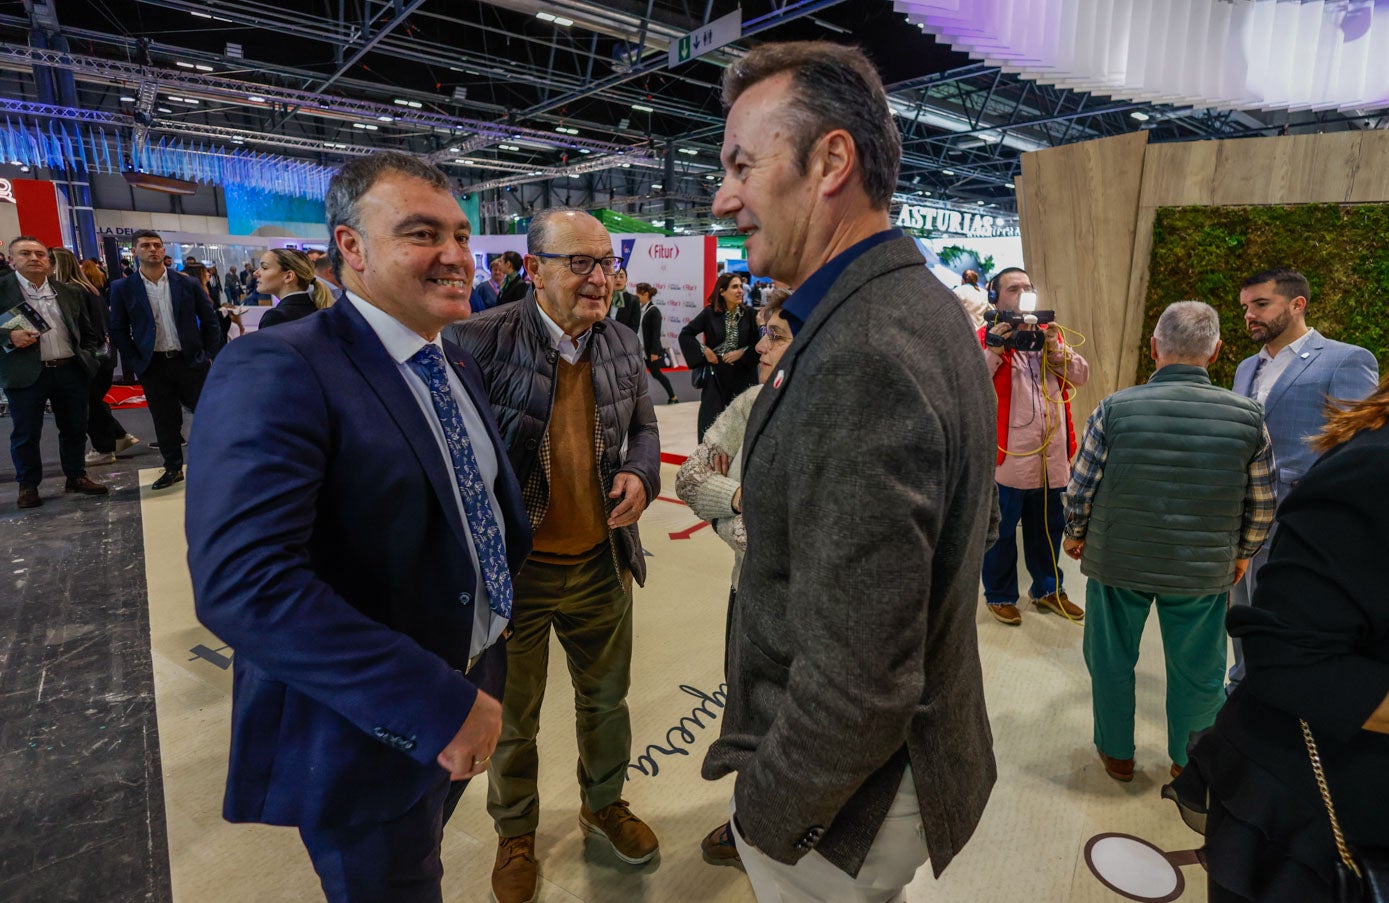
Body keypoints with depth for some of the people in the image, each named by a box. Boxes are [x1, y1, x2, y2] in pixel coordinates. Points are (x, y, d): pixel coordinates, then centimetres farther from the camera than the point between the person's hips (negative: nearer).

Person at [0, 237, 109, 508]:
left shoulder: (69, 292, 10)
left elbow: (88, 331, 16)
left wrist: (88, 357, 5)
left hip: (71, 371, 3)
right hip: (26, 373, -3)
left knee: (75, 428, 11)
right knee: (25, 433, 5)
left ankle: (76, 477, 25)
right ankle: (28, 486, 19)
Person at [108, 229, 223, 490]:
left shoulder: (188, 283, 1)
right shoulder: (123, 288, 1)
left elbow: (210, 320, 5)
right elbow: (119, 329, 5)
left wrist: (208, 354, 1)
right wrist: (135, 361, -1)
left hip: (191, 360, 0)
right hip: (154, 365, 1)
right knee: (164, 420, 7)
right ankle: (173, 468, 19)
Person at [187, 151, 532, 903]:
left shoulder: (458, 366, 4)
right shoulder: (276, 371, -24)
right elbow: (242, 582, -33)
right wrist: (438, 705, -31)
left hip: (474, 684, 7)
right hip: (370, 732, -7)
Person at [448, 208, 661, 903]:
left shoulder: (623, 345, 1)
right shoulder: (480, 340, -16)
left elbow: (643, 426, 14)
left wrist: (641, 474, -7)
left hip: (602, 562, 5)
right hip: (511, 566, -4)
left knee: (606, 697, 24)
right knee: (512, 717, 18)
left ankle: (604, 803, 53)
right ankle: (515, 834, 46)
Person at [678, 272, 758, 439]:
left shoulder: (748, 313, -2)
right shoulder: (710, 313, -4)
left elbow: (757, 342, 1)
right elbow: (685, 334, 2)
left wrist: (742, 352, -12)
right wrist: (704, 351, -5)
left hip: (741, 374, 1)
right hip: (716, 373, -1)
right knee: (712, 418, 0)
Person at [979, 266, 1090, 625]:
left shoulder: (1050, 334, 14)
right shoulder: (986, 338, -5)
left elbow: (1081, 375, 7)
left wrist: (1055, 349, -8)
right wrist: (994, 350, -24)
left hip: (1052, 455, 6)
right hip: (1006, 456, -6)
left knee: (1048, 527, 19)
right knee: (1002, 530, 7)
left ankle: (1047, 589, 37)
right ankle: (1000, 596, 23)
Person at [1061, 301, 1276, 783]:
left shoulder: (1115, 408, -14)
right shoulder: (1247, 415, -8)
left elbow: (1081, 488, -9)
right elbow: (1262, 505, 1)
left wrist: (1074, 535, 9)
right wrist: (1242, 553, 18)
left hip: (1116, 561, -1)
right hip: (1204, 570, 2)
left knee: (1111, 660, 18)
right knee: (1197, 670, 19)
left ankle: (1117, 753, 35)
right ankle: (1189, 763, 38)